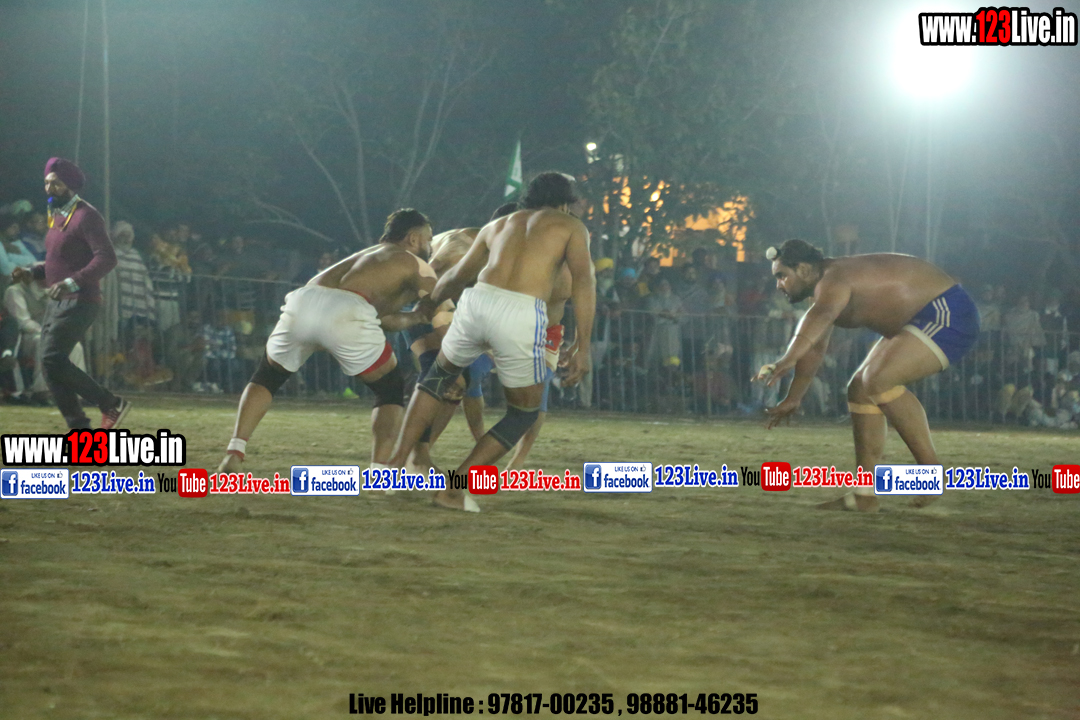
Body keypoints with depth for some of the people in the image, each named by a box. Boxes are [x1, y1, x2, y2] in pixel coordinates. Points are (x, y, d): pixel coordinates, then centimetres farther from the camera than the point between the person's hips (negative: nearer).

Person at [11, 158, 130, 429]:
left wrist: (72, 282, -32)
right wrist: (31, 272, 10)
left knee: (52, 359, -18)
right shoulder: (57, 216, 17)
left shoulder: (86, 216, -13)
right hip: (57, 303, 10)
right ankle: (80, 430, 8)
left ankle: (111, 404, -9)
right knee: (51, 365, 4)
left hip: (79, 302, -10)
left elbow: (106, 258, -22)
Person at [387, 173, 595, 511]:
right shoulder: (571, 226, 19)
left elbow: (455, 277, 41)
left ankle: (396, 463, 24)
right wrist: (583, 345, -3)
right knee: (524, 412, 17)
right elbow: (583, 279, 1)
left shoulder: (499, 225, 31)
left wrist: (428, 301, 61)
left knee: (439, 376, 33)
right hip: (522, 315, -4)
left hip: (477, 302, 4)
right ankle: (453, 489, 9)